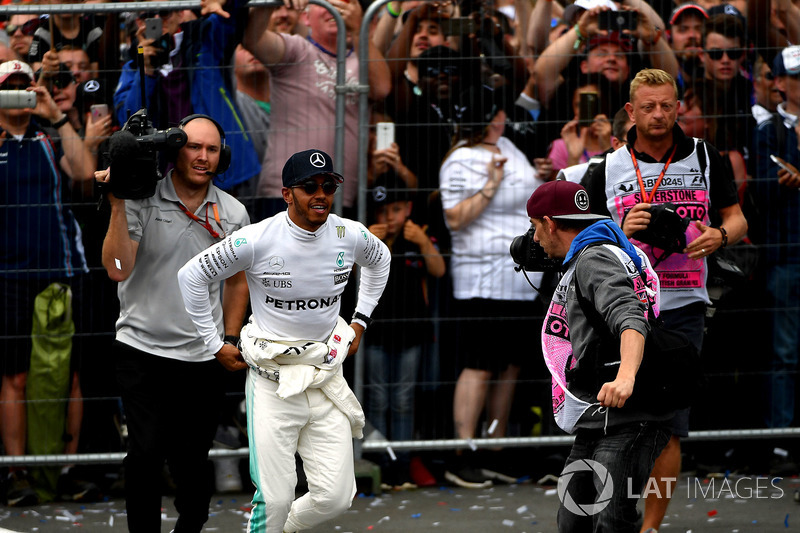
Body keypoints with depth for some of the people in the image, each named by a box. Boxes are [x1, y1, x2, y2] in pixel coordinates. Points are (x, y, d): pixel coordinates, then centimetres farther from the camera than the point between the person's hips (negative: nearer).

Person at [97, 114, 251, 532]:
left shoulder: (232, 214, 5)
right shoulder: (141, 201, -7)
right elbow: (118, 269, -17)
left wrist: (230, 339, 15)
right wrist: (117, 206, -21)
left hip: (203, 356, 3)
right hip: (143, 349, -3)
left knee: (192, 459, 7)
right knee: (145, 453, -11)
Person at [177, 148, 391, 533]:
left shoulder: (351, 235, -1)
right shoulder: (256, 240, -14)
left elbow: (379, 260, 24)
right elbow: (191, 276, -4)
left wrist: (360, 321, 18)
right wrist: (213, 345, -1)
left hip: (327, 376, 4)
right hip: (273, 382, -4)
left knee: (335, 496, -1)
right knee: (275, 497, -8)